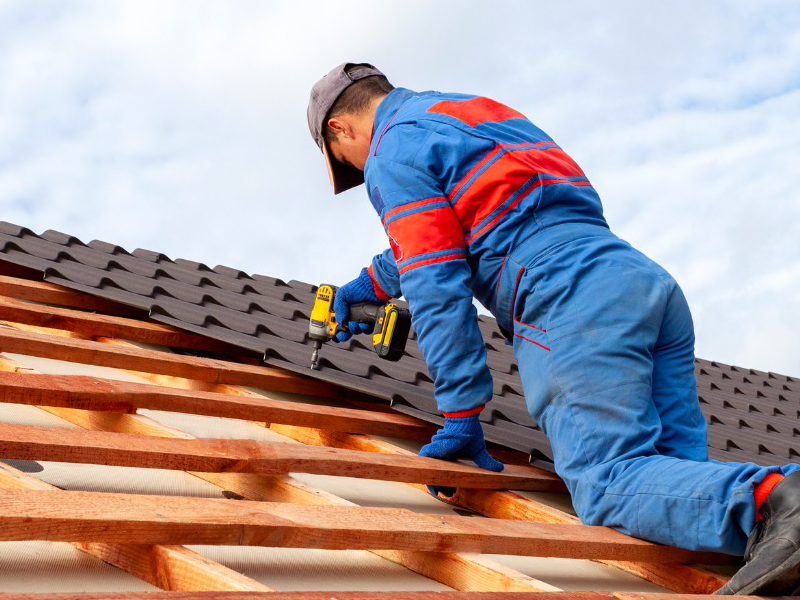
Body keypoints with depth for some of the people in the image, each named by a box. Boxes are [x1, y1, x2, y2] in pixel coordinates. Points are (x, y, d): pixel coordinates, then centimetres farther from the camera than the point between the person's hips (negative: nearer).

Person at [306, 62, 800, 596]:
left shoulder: (394, 151, 7)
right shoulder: (480, 110, 35)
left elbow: (436, 287, -3)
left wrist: (460, 417, -2)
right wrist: (372, 283, 62)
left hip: (571, 299, -8)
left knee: (608, 483, -15)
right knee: (675, 476, 6)